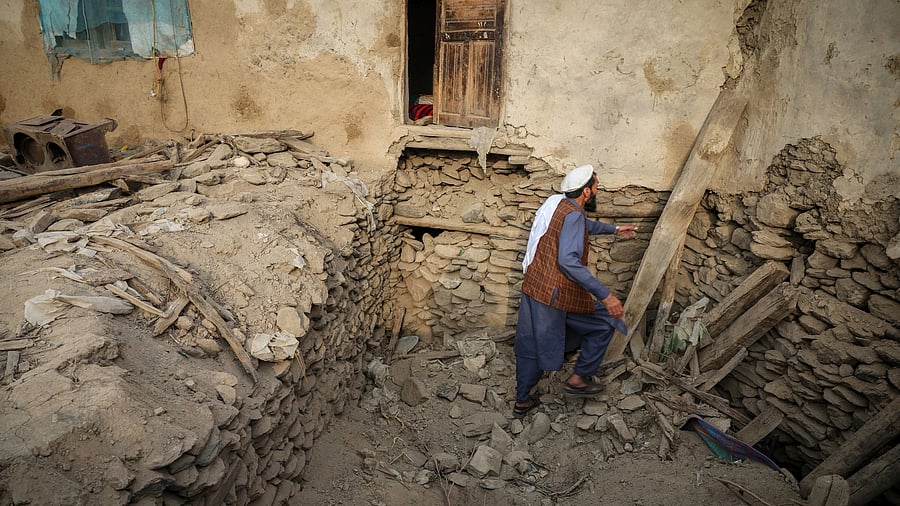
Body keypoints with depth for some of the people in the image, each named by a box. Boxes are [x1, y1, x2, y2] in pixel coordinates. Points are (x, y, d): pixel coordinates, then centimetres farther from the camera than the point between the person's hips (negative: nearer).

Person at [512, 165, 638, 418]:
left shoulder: (556, 203, 11)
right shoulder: (573, 215, -18)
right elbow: (568, 261, -31)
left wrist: (614, 229, 43)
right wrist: (605, 295, -32)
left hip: (533, 287, 9)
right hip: (557, 295, -9)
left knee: (530, 346, 18)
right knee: (605, 322, 11)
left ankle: (522, 401, 31)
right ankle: (579, 379, 17)